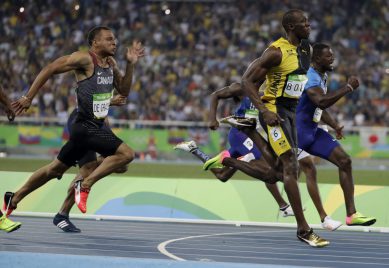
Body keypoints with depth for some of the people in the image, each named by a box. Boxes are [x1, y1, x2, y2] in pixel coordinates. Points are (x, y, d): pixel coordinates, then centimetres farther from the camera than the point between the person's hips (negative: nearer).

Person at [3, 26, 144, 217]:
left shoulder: (109, 63, 11)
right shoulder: (84, 59, -15)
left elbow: (124, 91, 15)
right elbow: (49, 70, -14)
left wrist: (130, 64, 2)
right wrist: (28, 98, -15)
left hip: (97, 127, 9)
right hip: (86, 127, -9)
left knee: (56, 169, 17)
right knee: (126, 154, -19)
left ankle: (13, 199, 27)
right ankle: (85, 185, -10)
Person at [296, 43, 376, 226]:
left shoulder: (322, 76, 14)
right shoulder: (310, 77, -18)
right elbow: (321, 101, -34)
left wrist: (334, 125, 16)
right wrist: (348, 88, -28)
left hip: (313, 131, 10)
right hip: (299, 131, -10)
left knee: (344, 161, 1)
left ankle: (351, 214, 0)